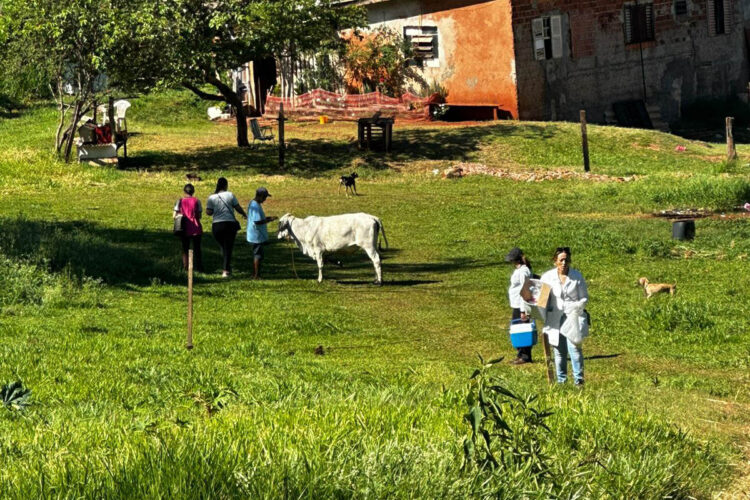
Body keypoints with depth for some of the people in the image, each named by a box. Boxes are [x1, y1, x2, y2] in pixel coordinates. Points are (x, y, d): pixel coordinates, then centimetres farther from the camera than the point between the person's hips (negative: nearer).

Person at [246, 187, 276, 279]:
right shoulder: (256, 206, -20)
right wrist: (269, 220, -19)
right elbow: (257, 221, -25)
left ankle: (255, 274, 21)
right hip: (257, 235, -10)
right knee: (258, 255, -5)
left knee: (256, 254, 16)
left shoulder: (252, 204, 12)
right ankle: (256, 275, -2)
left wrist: (266, 218, 14)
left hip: (255, 235, 10)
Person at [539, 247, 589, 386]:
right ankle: (561, 381, 14)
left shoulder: (577, 276, 2)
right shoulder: (547, 277, 5)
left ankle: (579, 379, -8)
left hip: (573, 318, -2)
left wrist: (577, 306, -12)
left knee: (574, 347, -14)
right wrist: (544, 320, 1)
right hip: (555, 319, 2)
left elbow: (584, 298, 7)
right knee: (559, 351, 5)